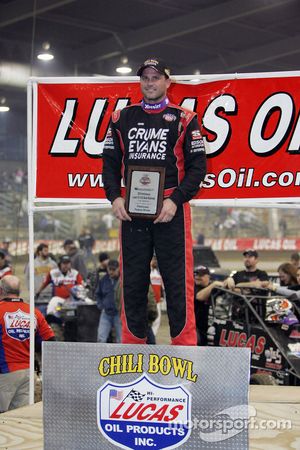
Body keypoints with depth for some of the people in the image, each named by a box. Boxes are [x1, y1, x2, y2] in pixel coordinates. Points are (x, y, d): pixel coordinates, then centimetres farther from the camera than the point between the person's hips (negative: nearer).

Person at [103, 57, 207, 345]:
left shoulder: (184, 119, 2)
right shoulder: (122, 119, 12)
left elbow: (197, 166, -2)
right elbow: (110, 162, 12)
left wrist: (176, 200, -14)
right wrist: (114, 197, -4)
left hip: (171, 210, -3)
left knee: (177, 281, -3)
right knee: (133, 280, 7)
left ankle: (185, 345, 2)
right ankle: (132, 343, 17)